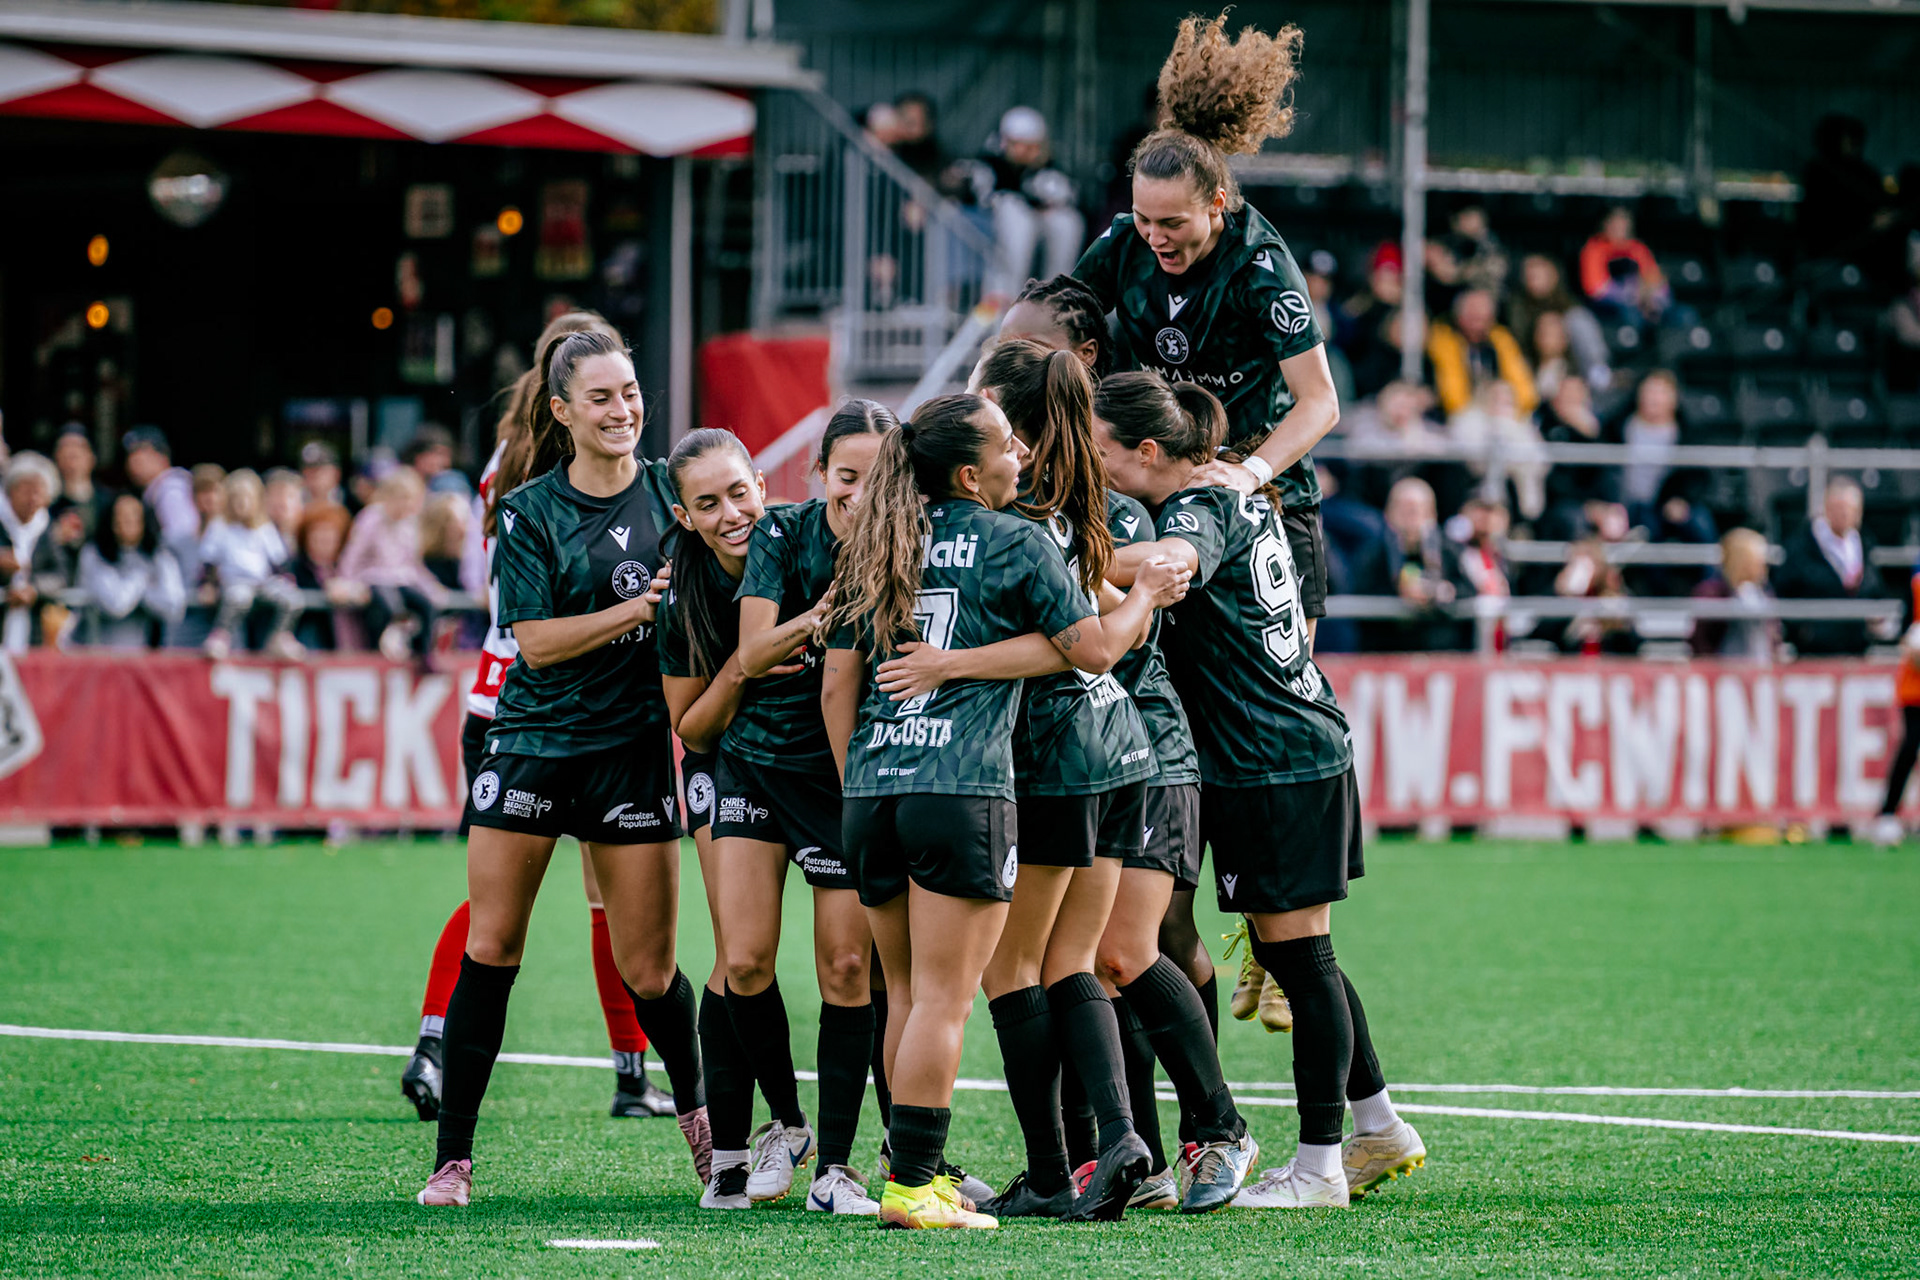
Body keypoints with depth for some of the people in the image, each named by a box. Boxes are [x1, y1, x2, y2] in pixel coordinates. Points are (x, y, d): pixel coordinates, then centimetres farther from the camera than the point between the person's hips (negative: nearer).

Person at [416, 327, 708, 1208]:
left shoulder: (670, 489, 3)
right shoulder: (530, 514, -4)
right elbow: (536, 641, -12)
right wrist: (639, 608, -19)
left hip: (632, 747, 1)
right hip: (532, 741, -1)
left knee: (647, 971, 3)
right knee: (489, 948, -3)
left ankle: (696, 1112, 30)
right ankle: (453, 1158, 2)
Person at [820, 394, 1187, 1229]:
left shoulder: (874, 552, 15)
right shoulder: (1015, 542, -2)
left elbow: (837, 686, 15)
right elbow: (1094, 649, -2)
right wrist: (1146, 595, 16)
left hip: (871, 791, 6)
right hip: (962, 790, -6)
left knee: (906, 993, 16)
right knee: (943, 998, -5)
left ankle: (912, 1170, 21)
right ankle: (913, 1187, -8)